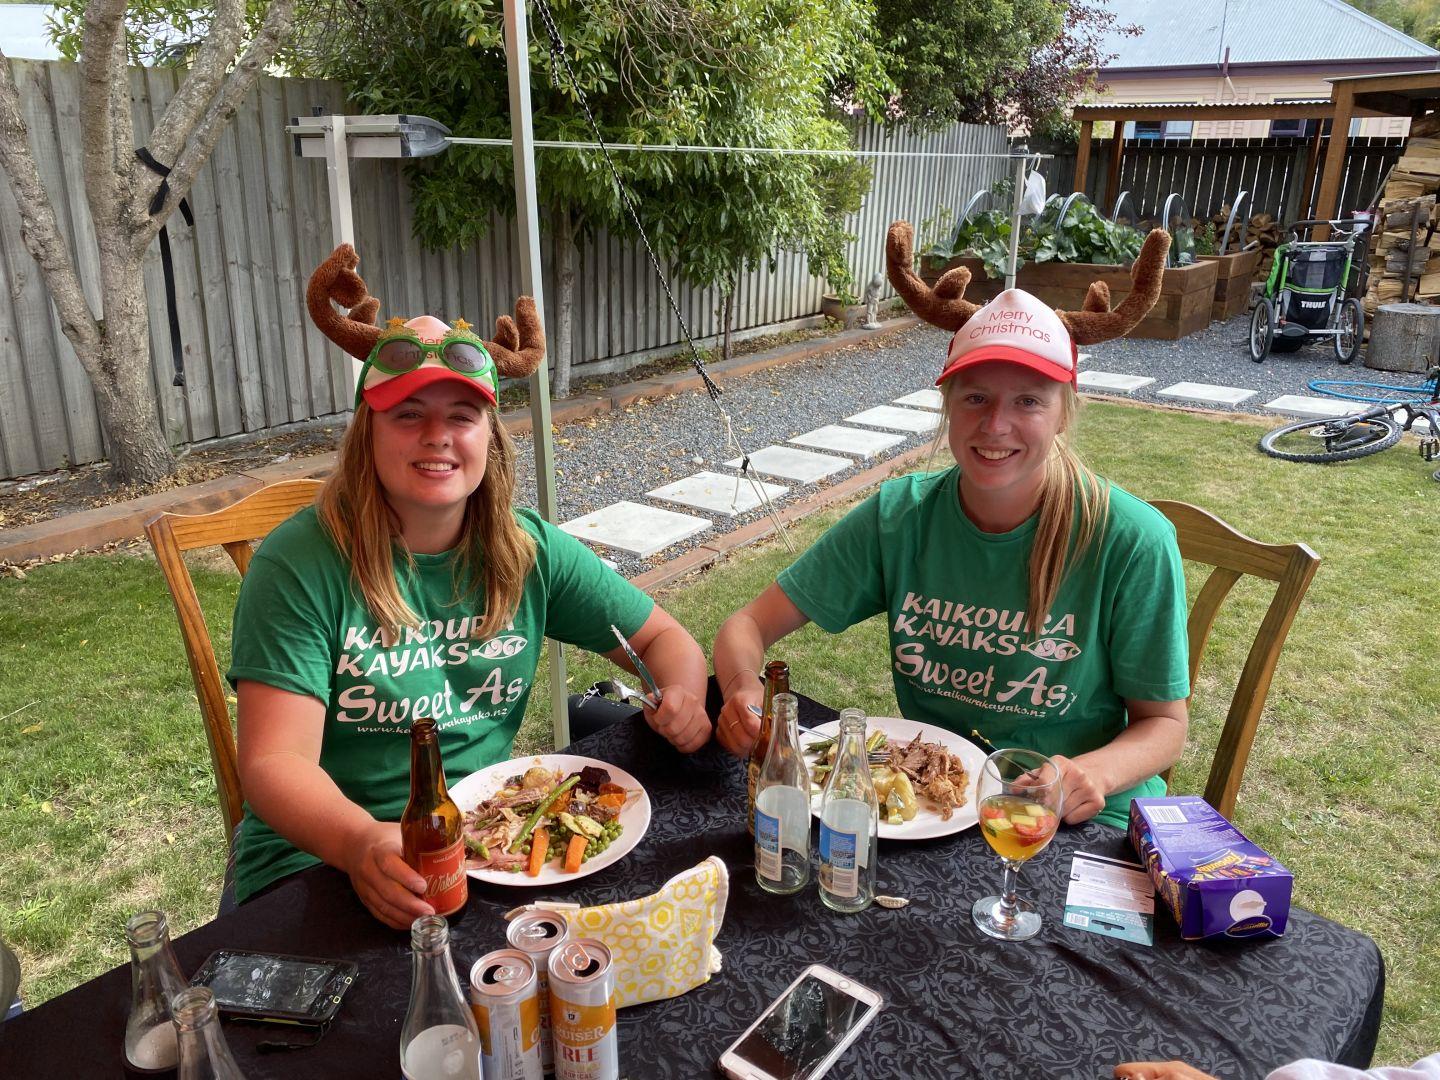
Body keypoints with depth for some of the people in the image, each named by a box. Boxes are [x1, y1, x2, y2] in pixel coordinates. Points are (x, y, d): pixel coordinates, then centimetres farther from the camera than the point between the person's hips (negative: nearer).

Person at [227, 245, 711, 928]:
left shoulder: (528, 551, -1)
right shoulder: (301, 563, -13)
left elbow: (662, 637, 7)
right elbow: (274, 761, -18)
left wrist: (683, 698, -15)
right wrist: (363, 843, -38)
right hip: (319, 859, -4)